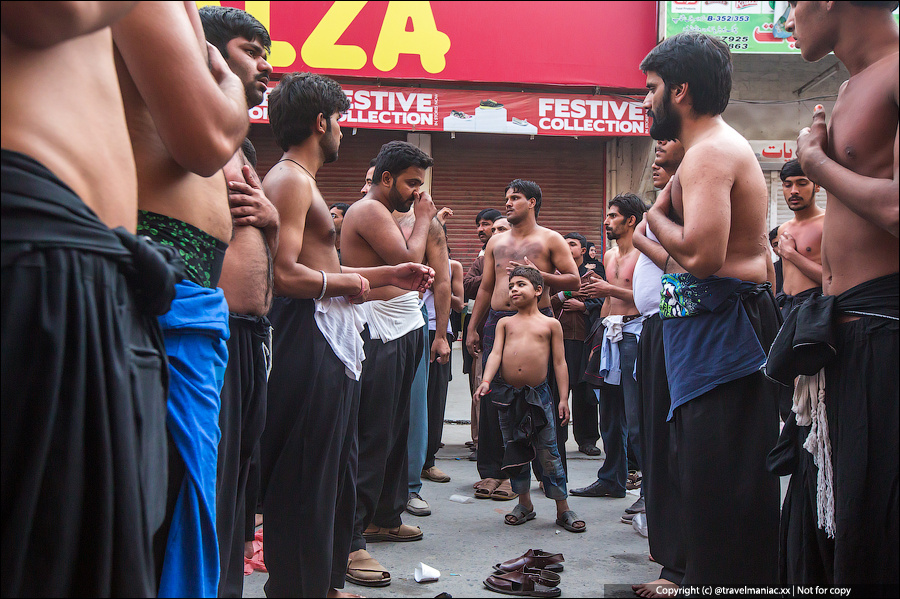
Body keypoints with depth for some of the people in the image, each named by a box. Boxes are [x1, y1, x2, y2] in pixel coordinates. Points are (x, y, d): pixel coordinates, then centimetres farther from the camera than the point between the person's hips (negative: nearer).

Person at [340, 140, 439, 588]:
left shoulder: (384, 214, 20)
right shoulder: (369, 211, -11)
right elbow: (408, 263, -18)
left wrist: (425, 222, 12)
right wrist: (422, 219, -6)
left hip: (403, 334, 10)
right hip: (379, 337, -10)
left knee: (396, 432, 16)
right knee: (371, 439, -11)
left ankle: (384, 517, 29)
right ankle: (349, 541, -8)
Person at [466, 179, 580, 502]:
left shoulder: (550, 240, 6)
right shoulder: (496, 242, 20)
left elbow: (573, 281, 1)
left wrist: (538, 274, -12)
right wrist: (473, 328, 16)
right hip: (497, 322, 4)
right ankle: (492, 470, 9)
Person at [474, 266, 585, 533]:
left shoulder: (550, 324, 6)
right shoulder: (505, 323, 12)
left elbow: (559, 362, 4)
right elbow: (496, 353, 1)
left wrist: (563, 398, -2)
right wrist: (486, 380, -16)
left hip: (539, 394, -2)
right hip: (507, 394, 3)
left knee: (548, 453, -1)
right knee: (515, 451, 10)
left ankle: (563, 508, 8)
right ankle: (525, 504, 23)